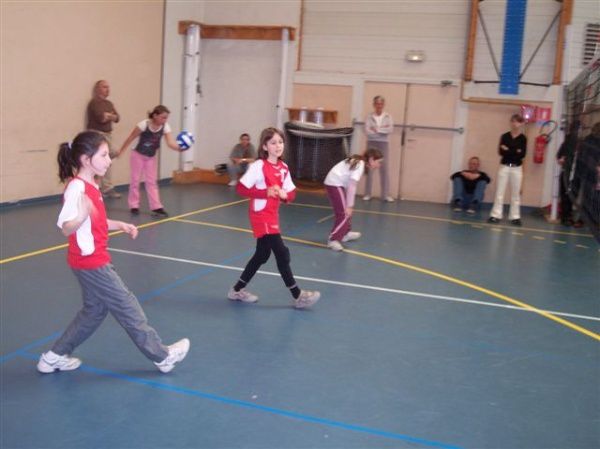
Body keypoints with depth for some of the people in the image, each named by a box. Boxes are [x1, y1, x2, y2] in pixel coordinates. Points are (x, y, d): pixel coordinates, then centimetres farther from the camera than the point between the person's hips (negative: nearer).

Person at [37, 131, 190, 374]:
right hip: (91, 262, -10)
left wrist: (120, 225, 9)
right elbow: (66, 228, -31)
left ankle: (55, 357, 28)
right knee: (127, 308, 2)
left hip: (93, 259, 10)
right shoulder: (76, 188, -22)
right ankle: (162, 356, 15)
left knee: (95, 310, 20)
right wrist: (82, 216, -50)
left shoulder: (91, 186, 8)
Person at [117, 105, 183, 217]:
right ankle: (134, 206, 15)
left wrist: (179, 148, -49)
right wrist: (121, 151, -9)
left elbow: (170, 143, -29)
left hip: (152, 157, 3)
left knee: (151, 182, 3)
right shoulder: (144, 124, -27)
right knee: (135, 180, 4)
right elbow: (131, 138, -16)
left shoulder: (165, 127, -17)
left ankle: (156, 207, 0)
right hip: (138, 155, -3)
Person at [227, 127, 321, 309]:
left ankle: (237, 290, 28)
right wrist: (266, 192, -23)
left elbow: (292, 193, 8)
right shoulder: (258, 166, -15)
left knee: (262, 254, 14)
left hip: (272, 215, 8)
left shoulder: (283, 168, 5)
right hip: (261, 215, -8)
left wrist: (285, 194, -16)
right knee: (282, 253, -7)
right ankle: (298, 296, 3)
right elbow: (241, 188, -17)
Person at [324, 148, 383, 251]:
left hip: (336, 183, 10)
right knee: (344, 213, -10)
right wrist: (349, 206, -25)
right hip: (334, 184, -10)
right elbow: (352, 187, -24)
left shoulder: (358, 162, 9)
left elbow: (350, 184, 9)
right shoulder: (360, 165, -18)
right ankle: (333, 240, -8)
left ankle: (346, 233, 35)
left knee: (347, 212, 22)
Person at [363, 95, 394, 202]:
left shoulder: (388, 116, 2)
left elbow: (390, 130, -11)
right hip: (372, 143, 0)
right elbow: (368, 131, -12)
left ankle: (385, 194, 4)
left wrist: (377, 129, -13)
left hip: (383, 144, 1)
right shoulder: (370, 116, -1)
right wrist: (383, 130, -13)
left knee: (384, 168, 0)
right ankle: (367, 193, 9)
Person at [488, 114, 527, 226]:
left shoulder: (523, 138, 0)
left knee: (515, 193, 5)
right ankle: (496, 215, 5)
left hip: (517, 168, -1)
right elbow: (501, 151, -9)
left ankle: (515, 217, 13)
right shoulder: (505, 136, 2)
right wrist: (515, 151, -15)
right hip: (504, 166, 1)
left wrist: (508, 150, -13)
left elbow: (522, 154, -12)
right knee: (499, 191, 1)